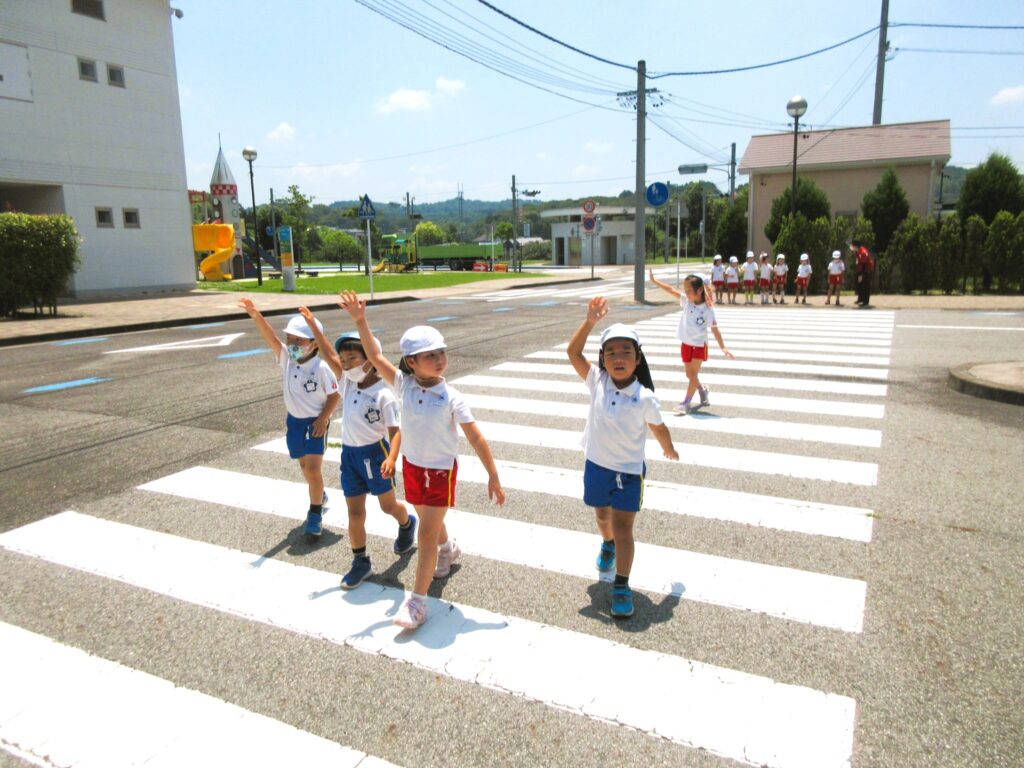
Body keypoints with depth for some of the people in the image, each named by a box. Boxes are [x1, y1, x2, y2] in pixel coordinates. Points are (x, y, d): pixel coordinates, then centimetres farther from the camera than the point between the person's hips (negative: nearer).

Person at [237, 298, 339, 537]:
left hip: (315, 422, -6)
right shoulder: (286, 359, -6)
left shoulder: (321, 368, -20)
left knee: (313, 468, -10)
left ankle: (315, 514, 5)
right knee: (305, 465, 20)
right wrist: (256, 316, -34)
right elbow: (271, 338, -20)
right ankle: (320, 497, 45)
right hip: (294, 420, 6)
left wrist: (323, 418, -18)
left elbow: (334, 394, -13)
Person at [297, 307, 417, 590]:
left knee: (388, 505, 14)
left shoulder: (383, 395, -19)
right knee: (355, 512, 8)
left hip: (375, 453, -5)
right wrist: (313, 325, -9)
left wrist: (391, 458, -36)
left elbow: (395, 430, -21)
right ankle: (360, 561, 21)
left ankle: (407, 524, 47)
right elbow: (329, 356, -4)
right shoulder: (348, 384, -1)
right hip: (349, 454, 5)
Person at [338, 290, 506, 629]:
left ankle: (417, 600, 7)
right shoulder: (404, 385, -10)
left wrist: (493, 476, -14)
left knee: (427, 533, -4)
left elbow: (476, 438, -15)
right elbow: (375, 356, -16)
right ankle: (447, 549, 57)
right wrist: (360, 321, -27)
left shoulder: (451, 397, -18)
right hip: (412, 465, 4)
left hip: (441, 470, -4)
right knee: (430, 522, 24)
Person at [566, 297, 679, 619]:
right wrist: (590, 321, -29)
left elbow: (658, 428, -3)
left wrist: (669, 450, 13)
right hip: (596, 465, 4)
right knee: (603, 516, 27)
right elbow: (573, 352, -20)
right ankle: (607, 546, 58)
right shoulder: (597, 382, -13)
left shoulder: (645, 398, -19)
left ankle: (622, 586, 13)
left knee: (623, 529, -1)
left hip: (628, 472, -3)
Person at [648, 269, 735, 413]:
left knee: (693, 375, -8)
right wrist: (654, 281, -12)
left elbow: (715, 330, -14)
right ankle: (703, 391, 40)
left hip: (699, 345, -5)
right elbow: (672, 290, -9)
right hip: (686, 344, 5)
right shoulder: (687, 301, -7)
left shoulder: (708, 309, -17)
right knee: (690, 375, 15)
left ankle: (686, 403, -1)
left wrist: (723, 348, -16)